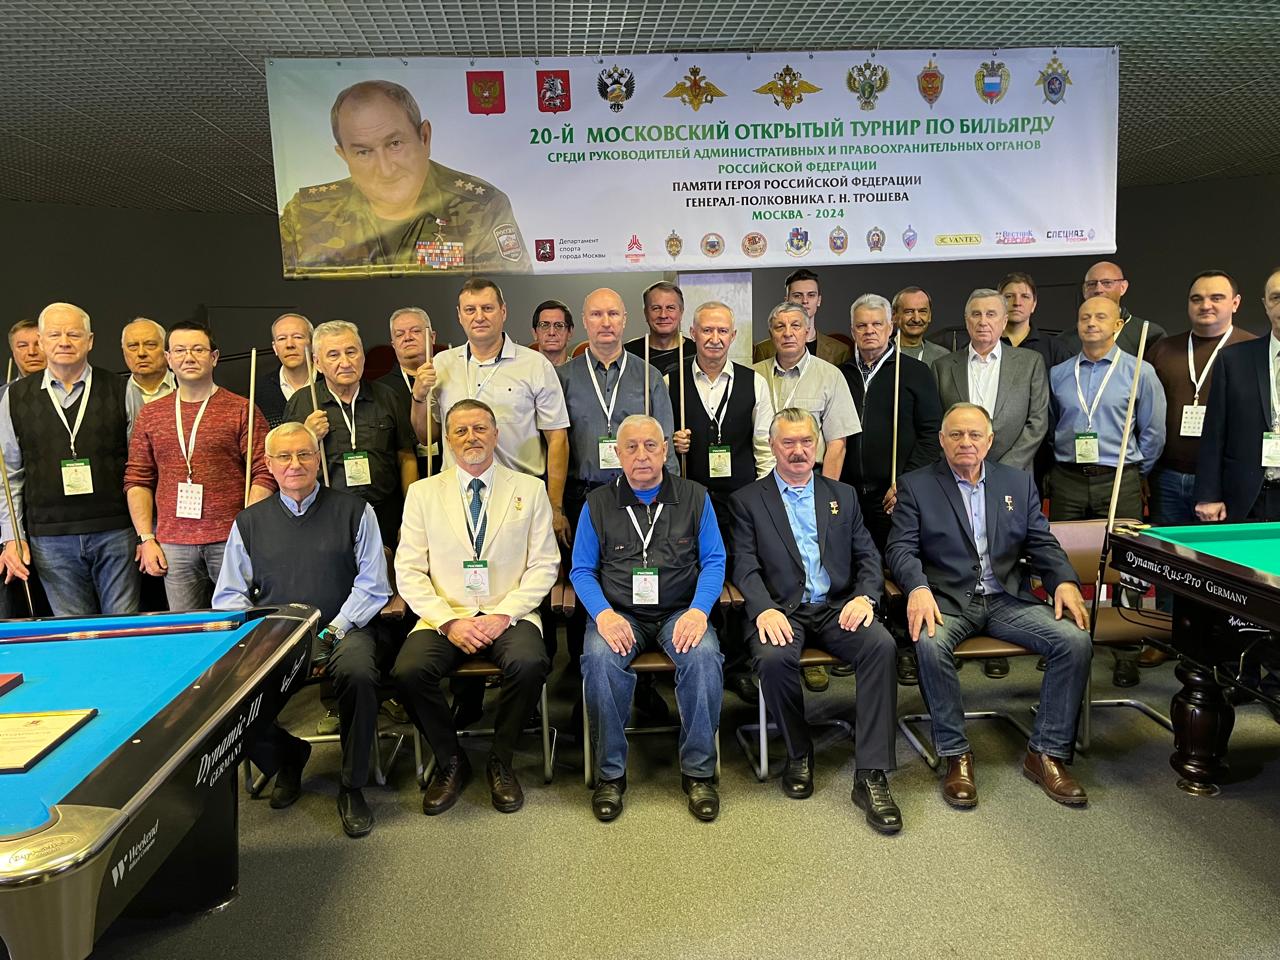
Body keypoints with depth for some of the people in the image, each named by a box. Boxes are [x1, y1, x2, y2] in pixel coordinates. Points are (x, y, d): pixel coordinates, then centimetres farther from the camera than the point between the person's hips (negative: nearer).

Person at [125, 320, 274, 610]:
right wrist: (146, 538, 5)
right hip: (173, 545, 3)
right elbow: (137, 480, 13)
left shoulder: (242, 410, 1)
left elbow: (264, 474, -4)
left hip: (230, 542, -3)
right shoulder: (149, 415, 12)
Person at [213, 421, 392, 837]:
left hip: (342, 630, -2)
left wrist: (332, 634, -10)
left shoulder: (354, 511, 7)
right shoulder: (249, 522, 15)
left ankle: (352, 788, -12)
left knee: (358, 672, -35)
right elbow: (229, 596, 13)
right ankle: (286, 762, 6)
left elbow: (372, 587, 2)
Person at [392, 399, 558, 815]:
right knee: (408, 672, -26)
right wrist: (448, 621, -11)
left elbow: (544, 565, 2)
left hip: (509, 615, -1)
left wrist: (503, 615, -12)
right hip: (445, 616, 1)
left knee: (529, 664, -31)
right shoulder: (423, 493, 9)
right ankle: (450, 763, 1)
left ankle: (500, 762, -3)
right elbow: (408, 571, 4)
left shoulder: (530, 489, 8)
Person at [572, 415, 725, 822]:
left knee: (704, 655, -31)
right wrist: (604, 613, -13)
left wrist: (698, 610, -13)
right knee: (601, 658, -31)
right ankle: (610, 773, -14)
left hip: (679, 612, 0)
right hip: (619, 613, 0)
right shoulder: (598, 503, 9)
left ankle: (698, 770, -12)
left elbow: (714, 560, 5)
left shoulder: (695, 497, 9)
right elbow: (581, 570, 6)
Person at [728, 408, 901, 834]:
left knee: (881, 645, -28)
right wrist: (765, 609, -19)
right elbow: (745, 566, 0)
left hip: (837, 607, 2)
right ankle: (799, 754, -4)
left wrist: (865, 595, -8)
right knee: (774, 659, -34)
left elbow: (867, 555, 13)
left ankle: (871, 775, -22)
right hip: (782, 610, -2)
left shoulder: (843, 495, 19)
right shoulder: (747, 500, 10)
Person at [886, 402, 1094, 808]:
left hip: (1007, 599, 3)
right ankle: (956, 755, -16)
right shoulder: (916, 485, 4)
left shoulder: (1018, 482, 15)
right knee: (930, 644, -34)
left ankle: (1046, 753, -5)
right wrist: (918, 588, -24)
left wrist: (1065, 581, -9)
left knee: (1076, 640, -19)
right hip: (947, 599, -3)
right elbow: (900, 548, -4)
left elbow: (1042, 543, 11)